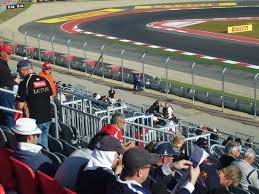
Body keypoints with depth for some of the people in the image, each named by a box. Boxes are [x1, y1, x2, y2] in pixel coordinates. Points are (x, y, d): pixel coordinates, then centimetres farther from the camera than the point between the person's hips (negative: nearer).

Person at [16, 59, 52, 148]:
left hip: (34, 120, -5)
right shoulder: (45, 80, 2)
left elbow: (20, 106, -16)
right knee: (44, 142, 20)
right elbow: (50, 98, 11)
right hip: (47, 117, 6)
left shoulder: (24, 83, -16)